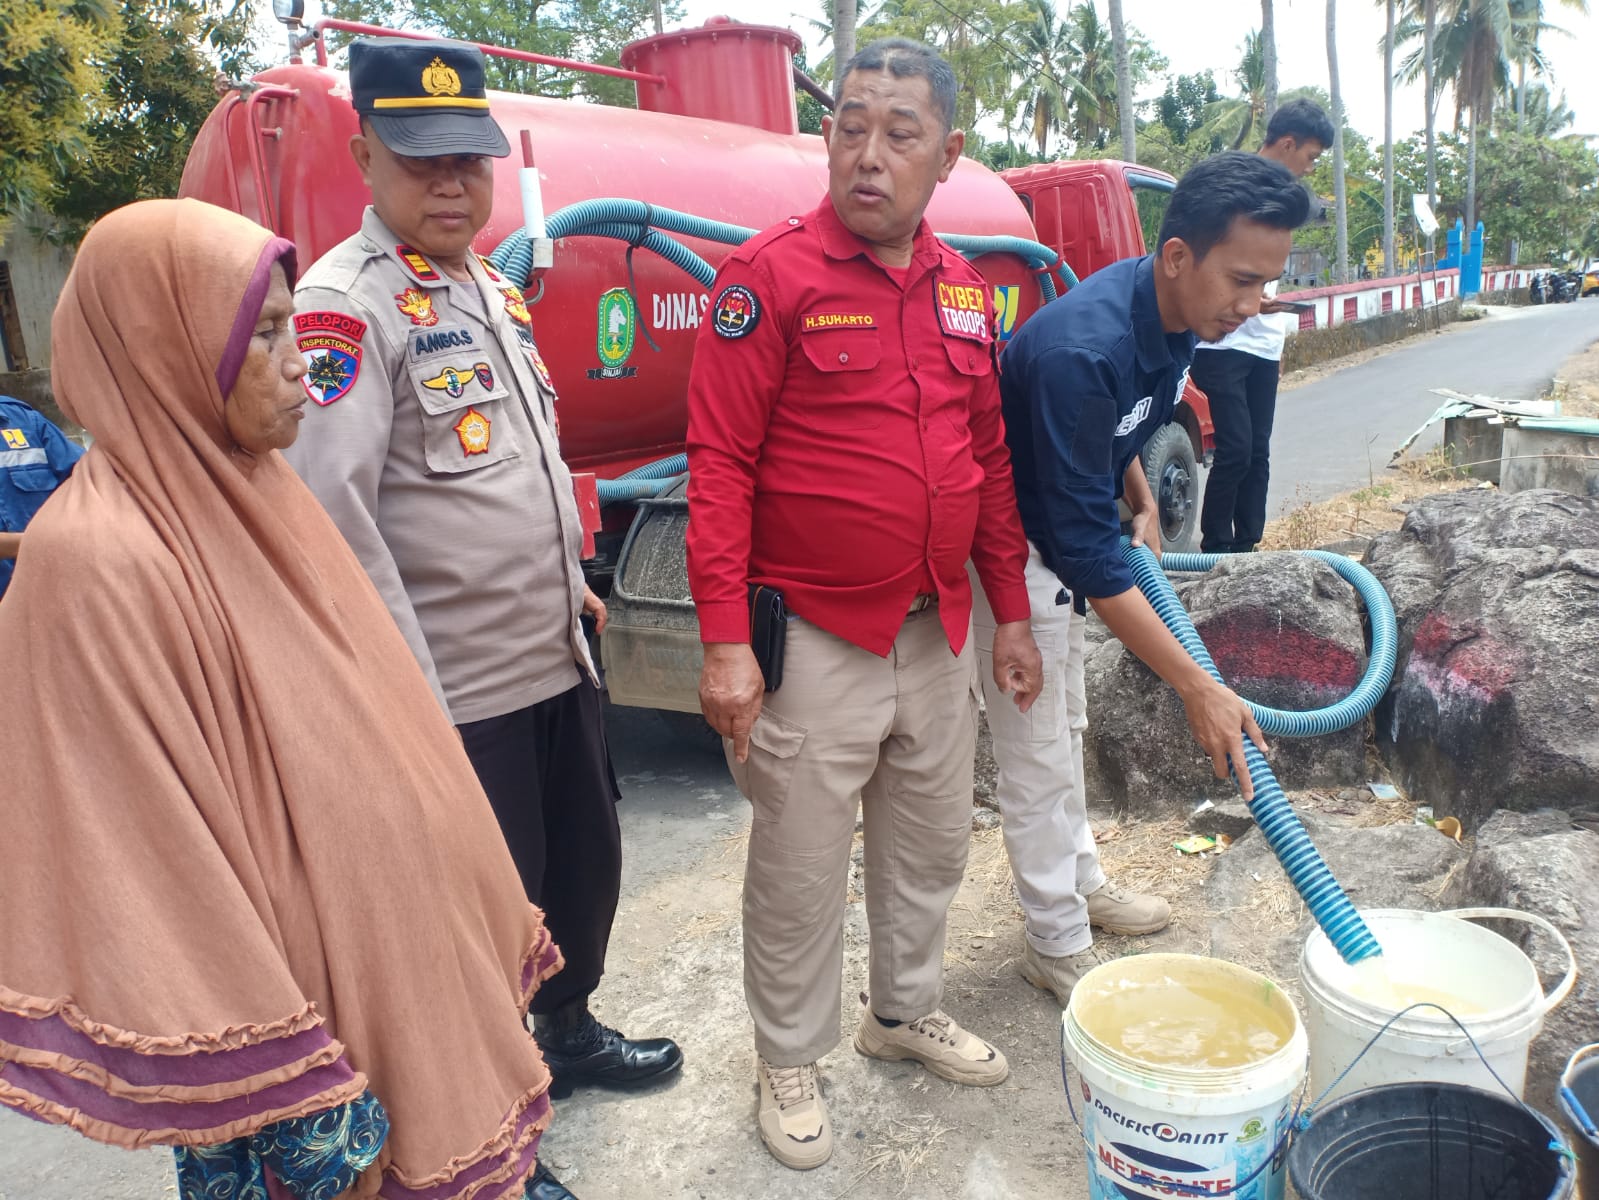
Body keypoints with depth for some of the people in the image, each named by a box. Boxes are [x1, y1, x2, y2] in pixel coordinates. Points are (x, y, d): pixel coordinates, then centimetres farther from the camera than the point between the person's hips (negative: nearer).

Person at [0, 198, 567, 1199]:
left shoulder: (255, 492, 2)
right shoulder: (101, 560, -22)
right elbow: (162, 881, -21)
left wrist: (465, 927, 14)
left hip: (393, 947, 7)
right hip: (309, 991, -7)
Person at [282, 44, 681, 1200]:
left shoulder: (496, 292, 13)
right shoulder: (347, 304, -14)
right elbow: (330, 516, -22)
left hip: (560, 666, 8)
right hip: (459, 698, -8)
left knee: (587, 862, 21)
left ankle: (568, 1029, 47)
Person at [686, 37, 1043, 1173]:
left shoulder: (963, 288, 8)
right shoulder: (773, 275, -11)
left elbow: (990, 457, 13)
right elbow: (720, 464, -14)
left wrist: (1010, 611, 13)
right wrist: (724, 642, -19)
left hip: (939, 632, 6)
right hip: (814, 641, -6)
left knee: (933, 843, 21)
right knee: (801, 871, 8)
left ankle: (907, 1009, 45)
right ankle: (791, 1060, 31)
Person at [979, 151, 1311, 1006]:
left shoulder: (1172, 316, -7)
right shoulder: (1082, 349, -35)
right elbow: (1087, 549, -35)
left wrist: (1141, 503, 2)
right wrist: (1198, 688, -32)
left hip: (1057, 541, 9)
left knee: (1063, 726, 22)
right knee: (1038, 752, 1)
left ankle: (1079, 881, 40)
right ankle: (1058, 944, 18)